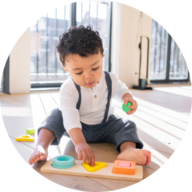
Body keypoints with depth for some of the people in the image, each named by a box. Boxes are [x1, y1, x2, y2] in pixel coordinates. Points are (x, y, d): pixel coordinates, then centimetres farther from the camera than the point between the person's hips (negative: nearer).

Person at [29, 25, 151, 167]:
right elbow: (70, 118, -40)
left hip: (104, 127, 3)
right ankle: (42, 147, -38)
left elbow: (121, 90, 11)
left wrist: (127, 98, -16)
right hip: (77, 128, -2)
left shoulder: (111, 80, -14)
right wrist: (80, 143, -55)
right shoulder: (68, 89, -27)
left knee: (127, 125, -21)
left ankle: (129, 150, -47)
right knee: (56, 115, -24)